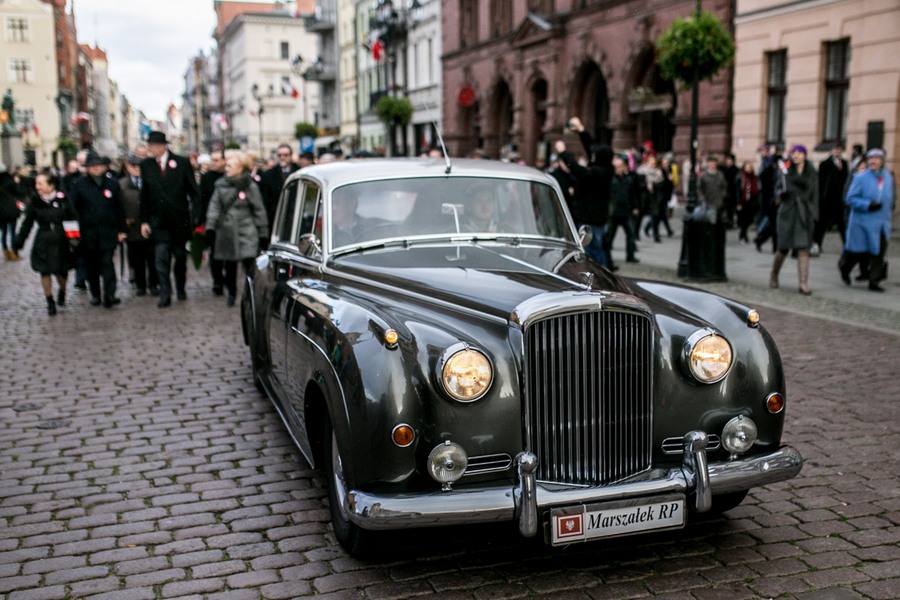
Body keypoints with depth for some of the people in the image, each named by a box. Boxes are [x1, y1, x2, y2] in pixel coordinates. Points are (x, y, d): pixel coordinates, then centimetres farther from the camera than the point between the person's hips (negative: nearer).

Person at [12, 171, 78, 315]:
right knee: (45, 272, 1)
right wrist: (19, 241, 2)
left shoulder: (63, 200, -5)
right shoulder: (35, 203, -1)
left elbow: (73, 220, -1)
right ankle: (50, 302, 16)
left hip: (61, 243, -1)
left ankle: (62, 291, 38)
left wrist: (74, 238, -8)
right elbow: (27, 224, 5)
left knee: (61, 272, 5)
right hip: (43, 243, 1)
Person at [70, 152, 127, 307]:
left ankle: (109, 295, -12)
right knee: (92, 265, 8)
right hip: (88, 233, 1)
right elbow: (73, 208, 4)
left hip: (108, 231, -1)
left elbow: (120, 208, 8)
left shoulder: (112, 184, 6)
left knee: (107, 263, -9)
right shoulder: (80, 185, 3)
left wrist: (122, 230, 5)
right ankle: (95, 295, 19)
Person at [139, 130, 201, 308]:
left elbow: (193, 191, -1)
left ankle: (181, 289, 30)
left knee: (180, 255, 12)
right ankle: (165, 295, -5)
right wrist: (144, 221, 2)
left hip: (179, 218, 0)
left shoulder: (181, 163, -4)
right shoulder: (146, 165, 1)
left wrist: (195, 215, -8)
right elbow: (144, 195, 6)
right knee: (161, 257, -8)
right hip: (158, 220, 0)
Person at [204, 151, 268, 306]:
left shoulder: (250, 186, -2)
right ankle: (231, 293, 29)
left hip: (246, 232, -3)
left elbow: (259, 211, 0)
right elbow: (214, 206, 3)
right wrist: (210, 227, -7)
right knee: (229, 266, 13)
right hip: (226, 232, 3)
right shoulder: (221, 184, 5)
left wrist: (263, 234, 0)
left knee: (250, 266, -12)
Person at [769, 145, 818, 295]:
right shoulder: (785, 170, 4)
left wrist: (814, 215, 1)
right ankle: (774, 274, 28)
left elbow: (815, 194, 7)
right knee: (784, 247, 3)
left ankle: (803, 283, -6)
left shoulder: (811, 172, 6)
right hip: (787, 211, -1)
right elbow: (777, 188, 6)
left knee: (803, 248, -5)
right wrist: (780, 193, -19)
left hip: (804, 213, 1)